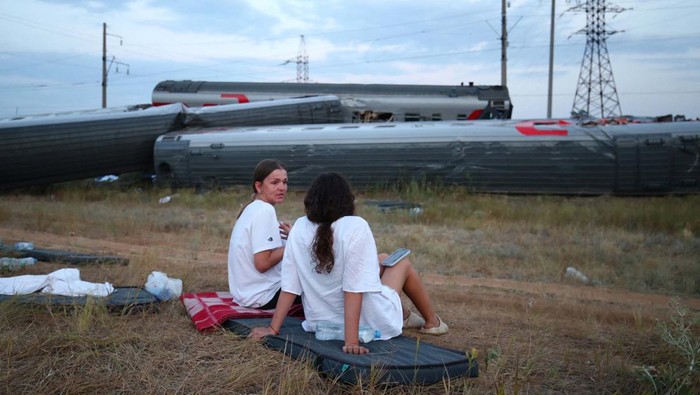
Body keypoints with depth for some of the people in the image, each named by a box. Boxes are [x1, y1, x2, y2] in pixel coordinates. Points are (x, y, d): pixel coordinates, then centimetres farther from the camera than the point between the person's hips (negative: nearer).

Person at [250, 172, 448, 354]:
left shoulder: (299, 228, -9)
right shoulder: (356, 226, -23)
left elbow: (289, 285, -8)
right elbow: (354, 288, -26)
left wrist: (273, 328, -1)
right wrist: (351, 341, -26)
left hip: (321, 322, 5)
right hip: (368, 322, -5)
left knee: (383, 259, 26)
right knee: (402, 263, 23)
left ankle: (403, 315, 47)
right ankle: (432, 322, 42)